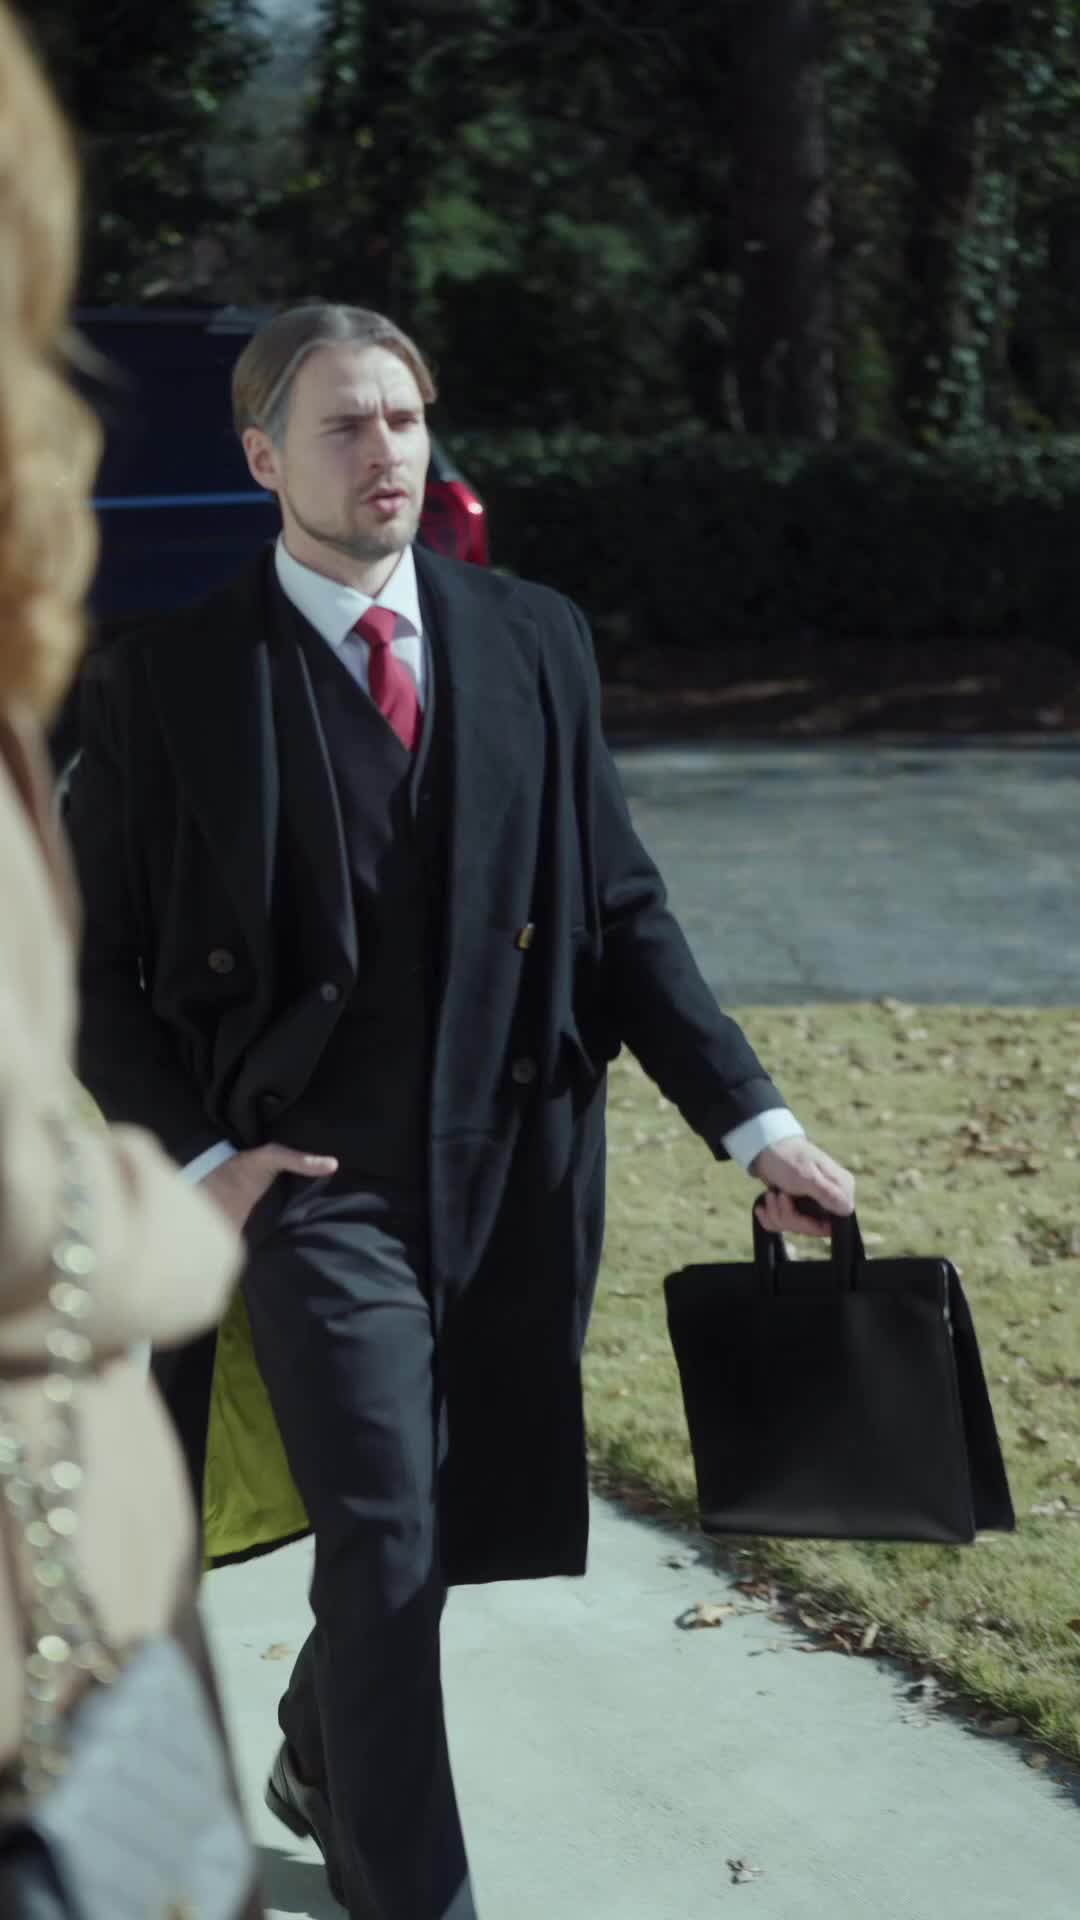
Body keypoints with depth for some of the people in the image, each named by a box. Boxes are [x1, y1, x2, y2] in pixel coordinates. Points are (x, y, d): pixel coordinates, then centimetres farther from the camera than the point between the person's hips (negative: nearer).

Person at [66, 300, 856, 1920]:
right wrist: (199, 1153, -9)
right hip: (319, 1182, -4)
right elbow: (87, 960, 1)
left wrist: (749, 1117, 1)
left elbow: (620, 906, 8)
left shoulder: (536, 643, 6)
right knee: (388, 1550, -8)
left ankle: (322, 1748, 43)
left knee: (461, 1528, 14)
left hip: (519, 1168, 4)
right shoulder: (169, 682, -3)